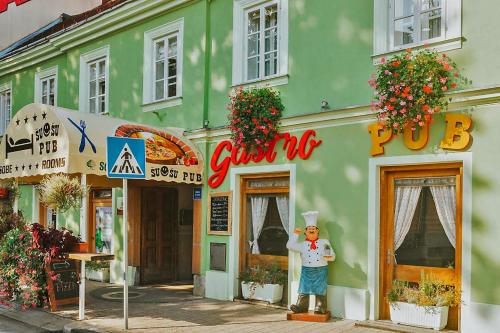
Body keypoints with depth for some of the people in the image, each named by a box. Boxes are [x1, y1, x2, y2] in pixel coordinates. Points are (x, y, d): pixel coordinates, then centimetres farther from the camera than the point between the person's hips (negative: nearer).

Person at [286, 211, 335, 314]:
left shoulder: (324, 242, 10)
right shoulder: (303, 245, 13)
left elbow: (332, 256, 9)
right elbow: (290, 245, 9)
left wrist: (328, 257, -15)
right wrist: (295, 235, 7)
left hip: (321, 270, -1)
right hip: (307, 270, 1)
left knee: (320, 290, -2)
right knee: (304, 289, -1)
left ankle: (320, 308, 2)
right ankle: (301, 306, 4)